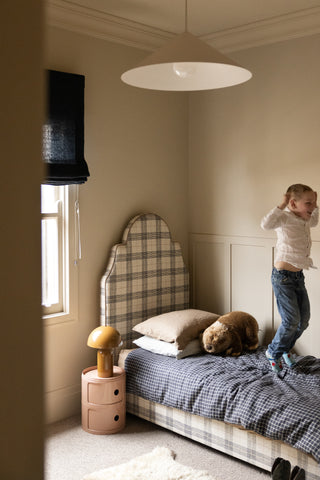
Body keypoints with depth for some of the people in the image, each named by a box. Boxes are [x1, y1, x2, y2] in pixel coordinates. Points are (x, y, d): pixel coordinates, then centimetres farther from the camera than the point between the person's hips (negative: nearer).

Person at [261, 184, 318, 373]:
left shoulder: (304, 221, 10)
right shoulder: (285, 218, -15)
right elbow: (266, 224, -37)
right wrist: (282, 205, -31)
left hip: (298, 276, 9)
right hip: (283, 277, -9)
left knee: (304, 319, 11)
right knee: (292, 320, -8)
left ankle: (286, 349, 33)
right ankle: (274, 352, 15)